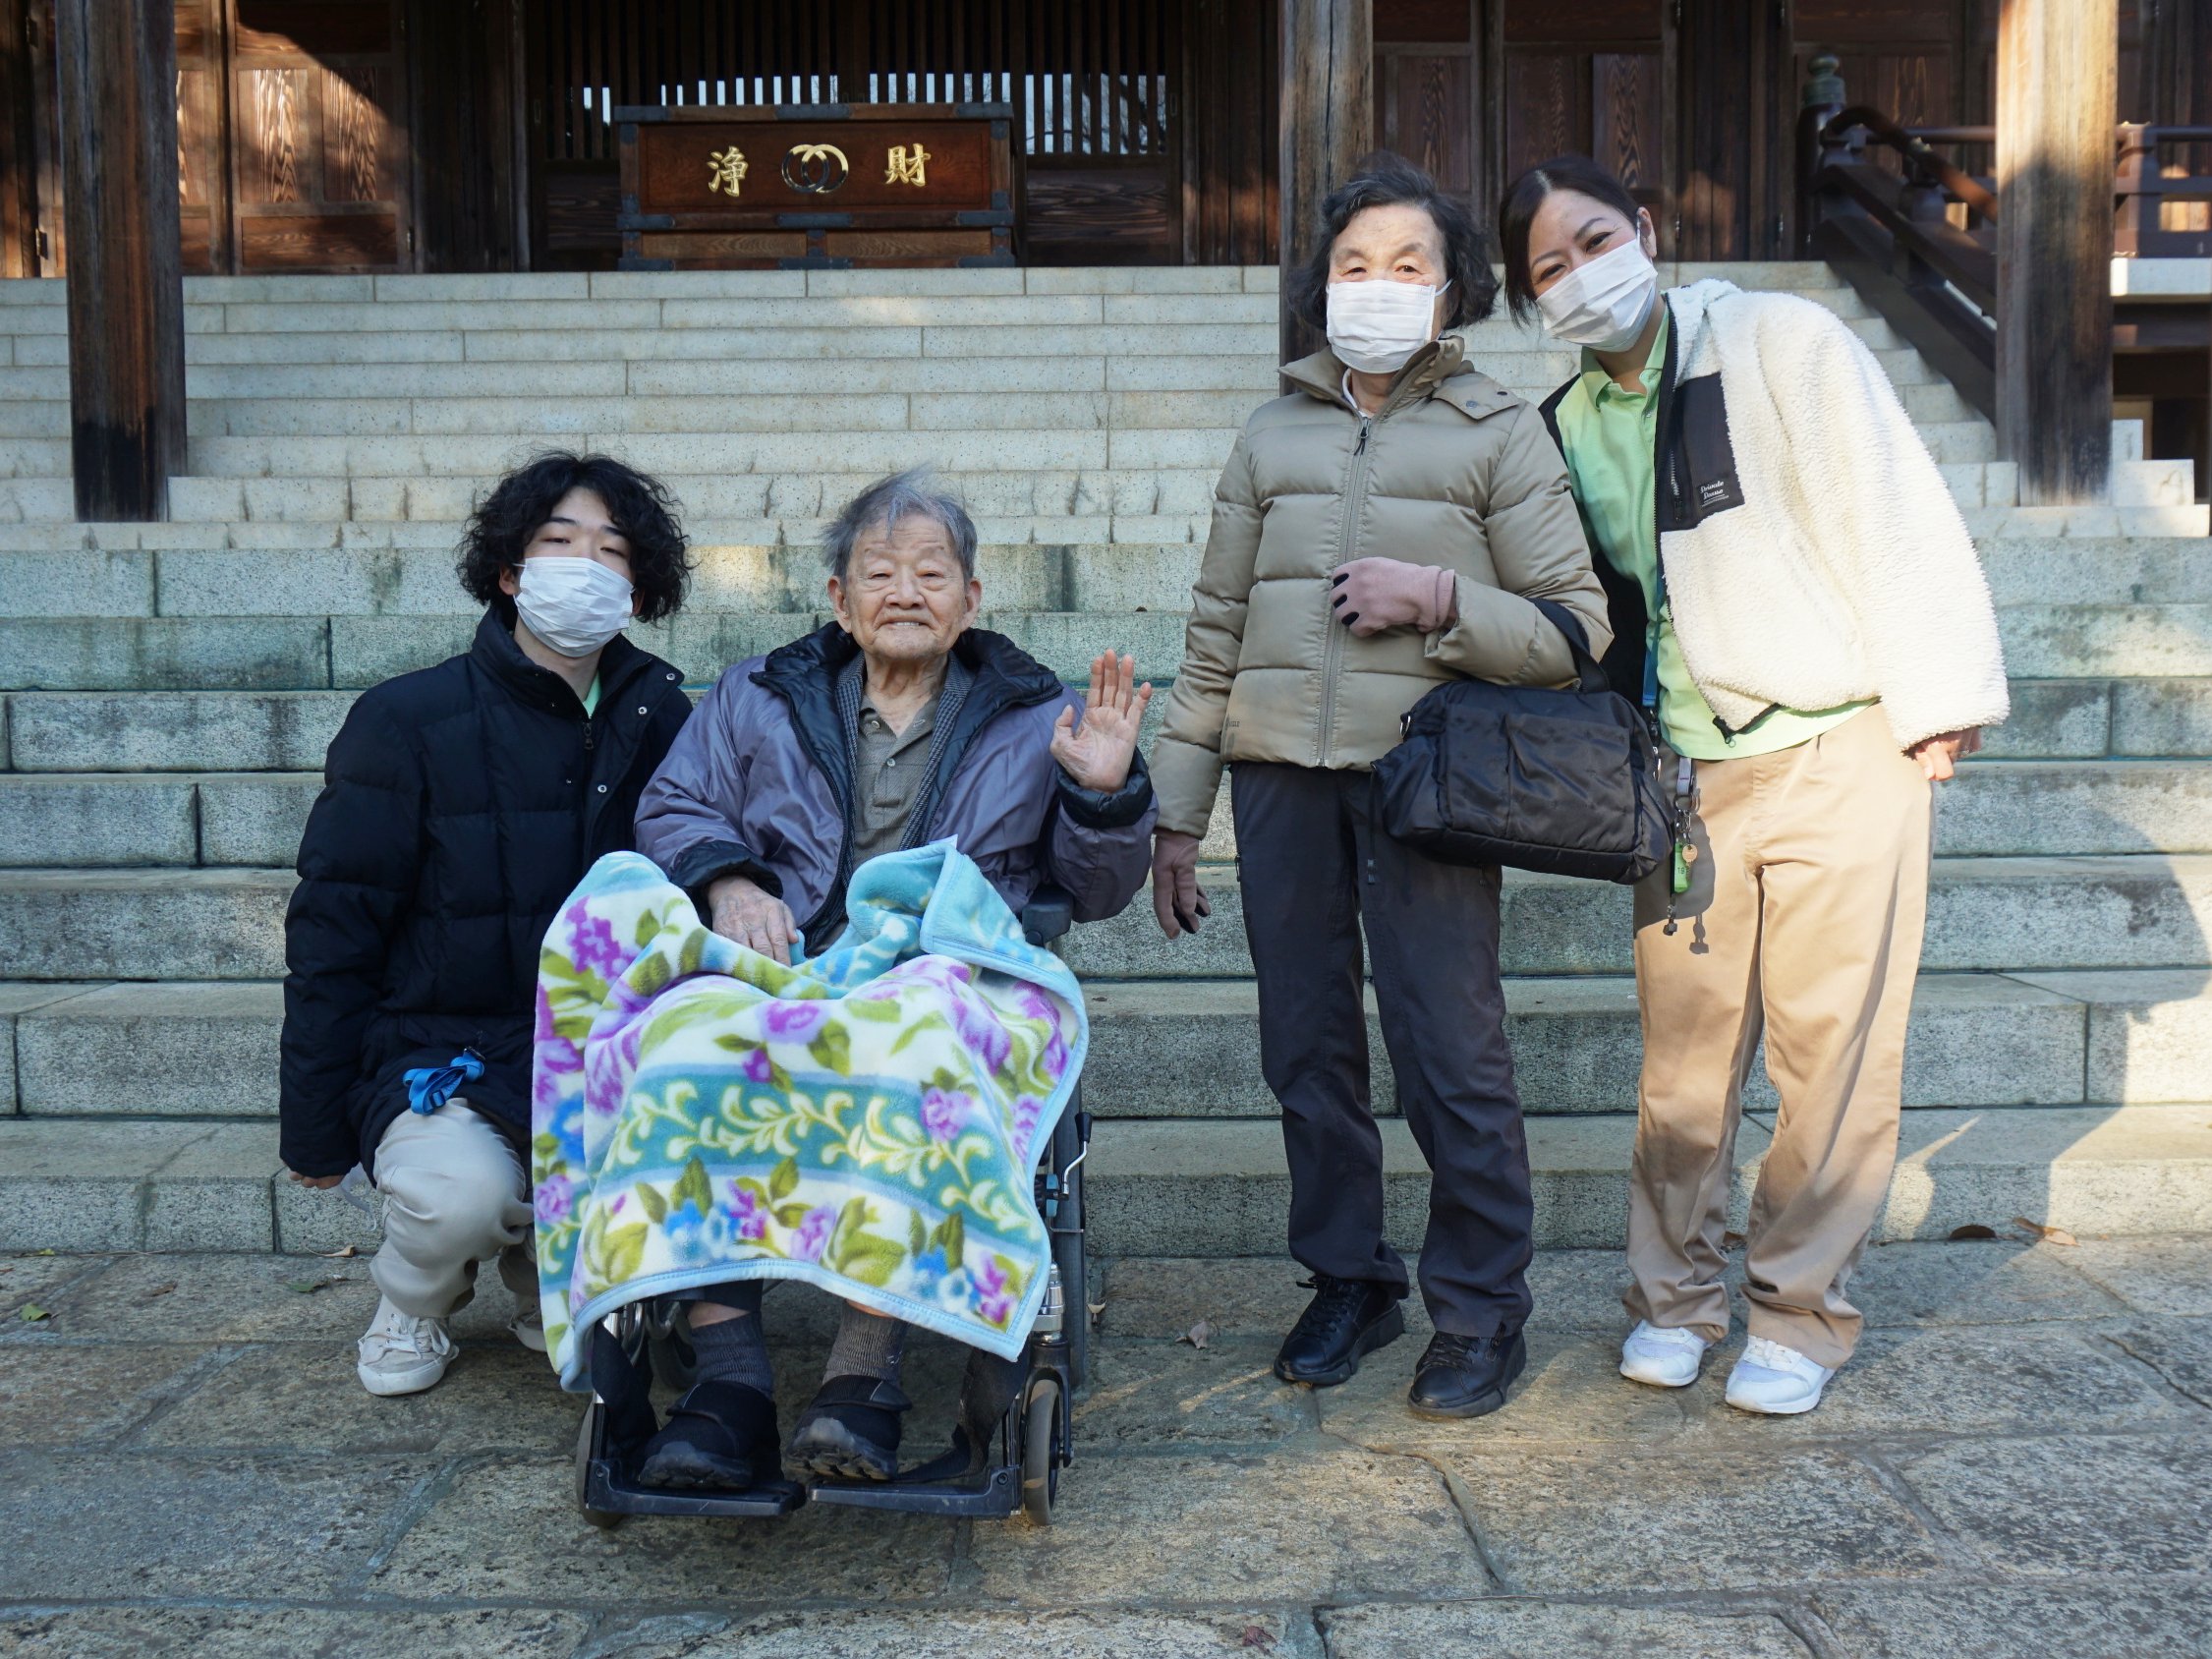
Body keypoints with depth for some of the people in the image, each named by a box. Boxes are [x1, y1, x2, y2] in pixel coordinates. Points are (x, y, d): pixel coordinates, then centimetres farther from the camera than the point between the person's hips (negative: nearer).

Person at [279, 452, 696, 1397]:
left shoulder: (659, 718, 3)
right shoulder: (409, 721, -6)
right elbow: (333, 928, -3)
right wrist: (315, 1131, -2)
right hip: (441, 1056, -2)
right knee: (460, 1194, -32)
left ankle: (551, 1279, 10)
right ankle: (413, 1302, 9)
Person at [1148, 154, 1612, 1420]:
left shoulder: (1498, 433, 6)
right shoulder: (1275, 436, 16)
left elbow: (1577, 629, 1)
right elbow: (1218, 628, 16)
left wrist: (1440, 598, -15)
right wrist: (1177, 811, 12)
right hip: (1283, 776, 4)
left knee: (1450, 1052, -4)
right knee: (1308, 1047, 9)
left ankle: (1481, 1310, 14)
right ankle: (1350, 1283, 25)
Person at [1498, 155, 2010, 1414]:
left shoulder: (1780, 341, -4)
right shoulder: (1562, 432, 9)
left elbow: (1894, 510, -7)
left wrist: (1935, 701, -10)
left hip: (1838, 751, -4)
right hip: (1684, 777, 4)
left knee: (1832, 1044, 0)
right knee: (1684, 1049, 7)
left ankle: (1803, 1310, 15)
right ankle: (1677, 1297, 22)